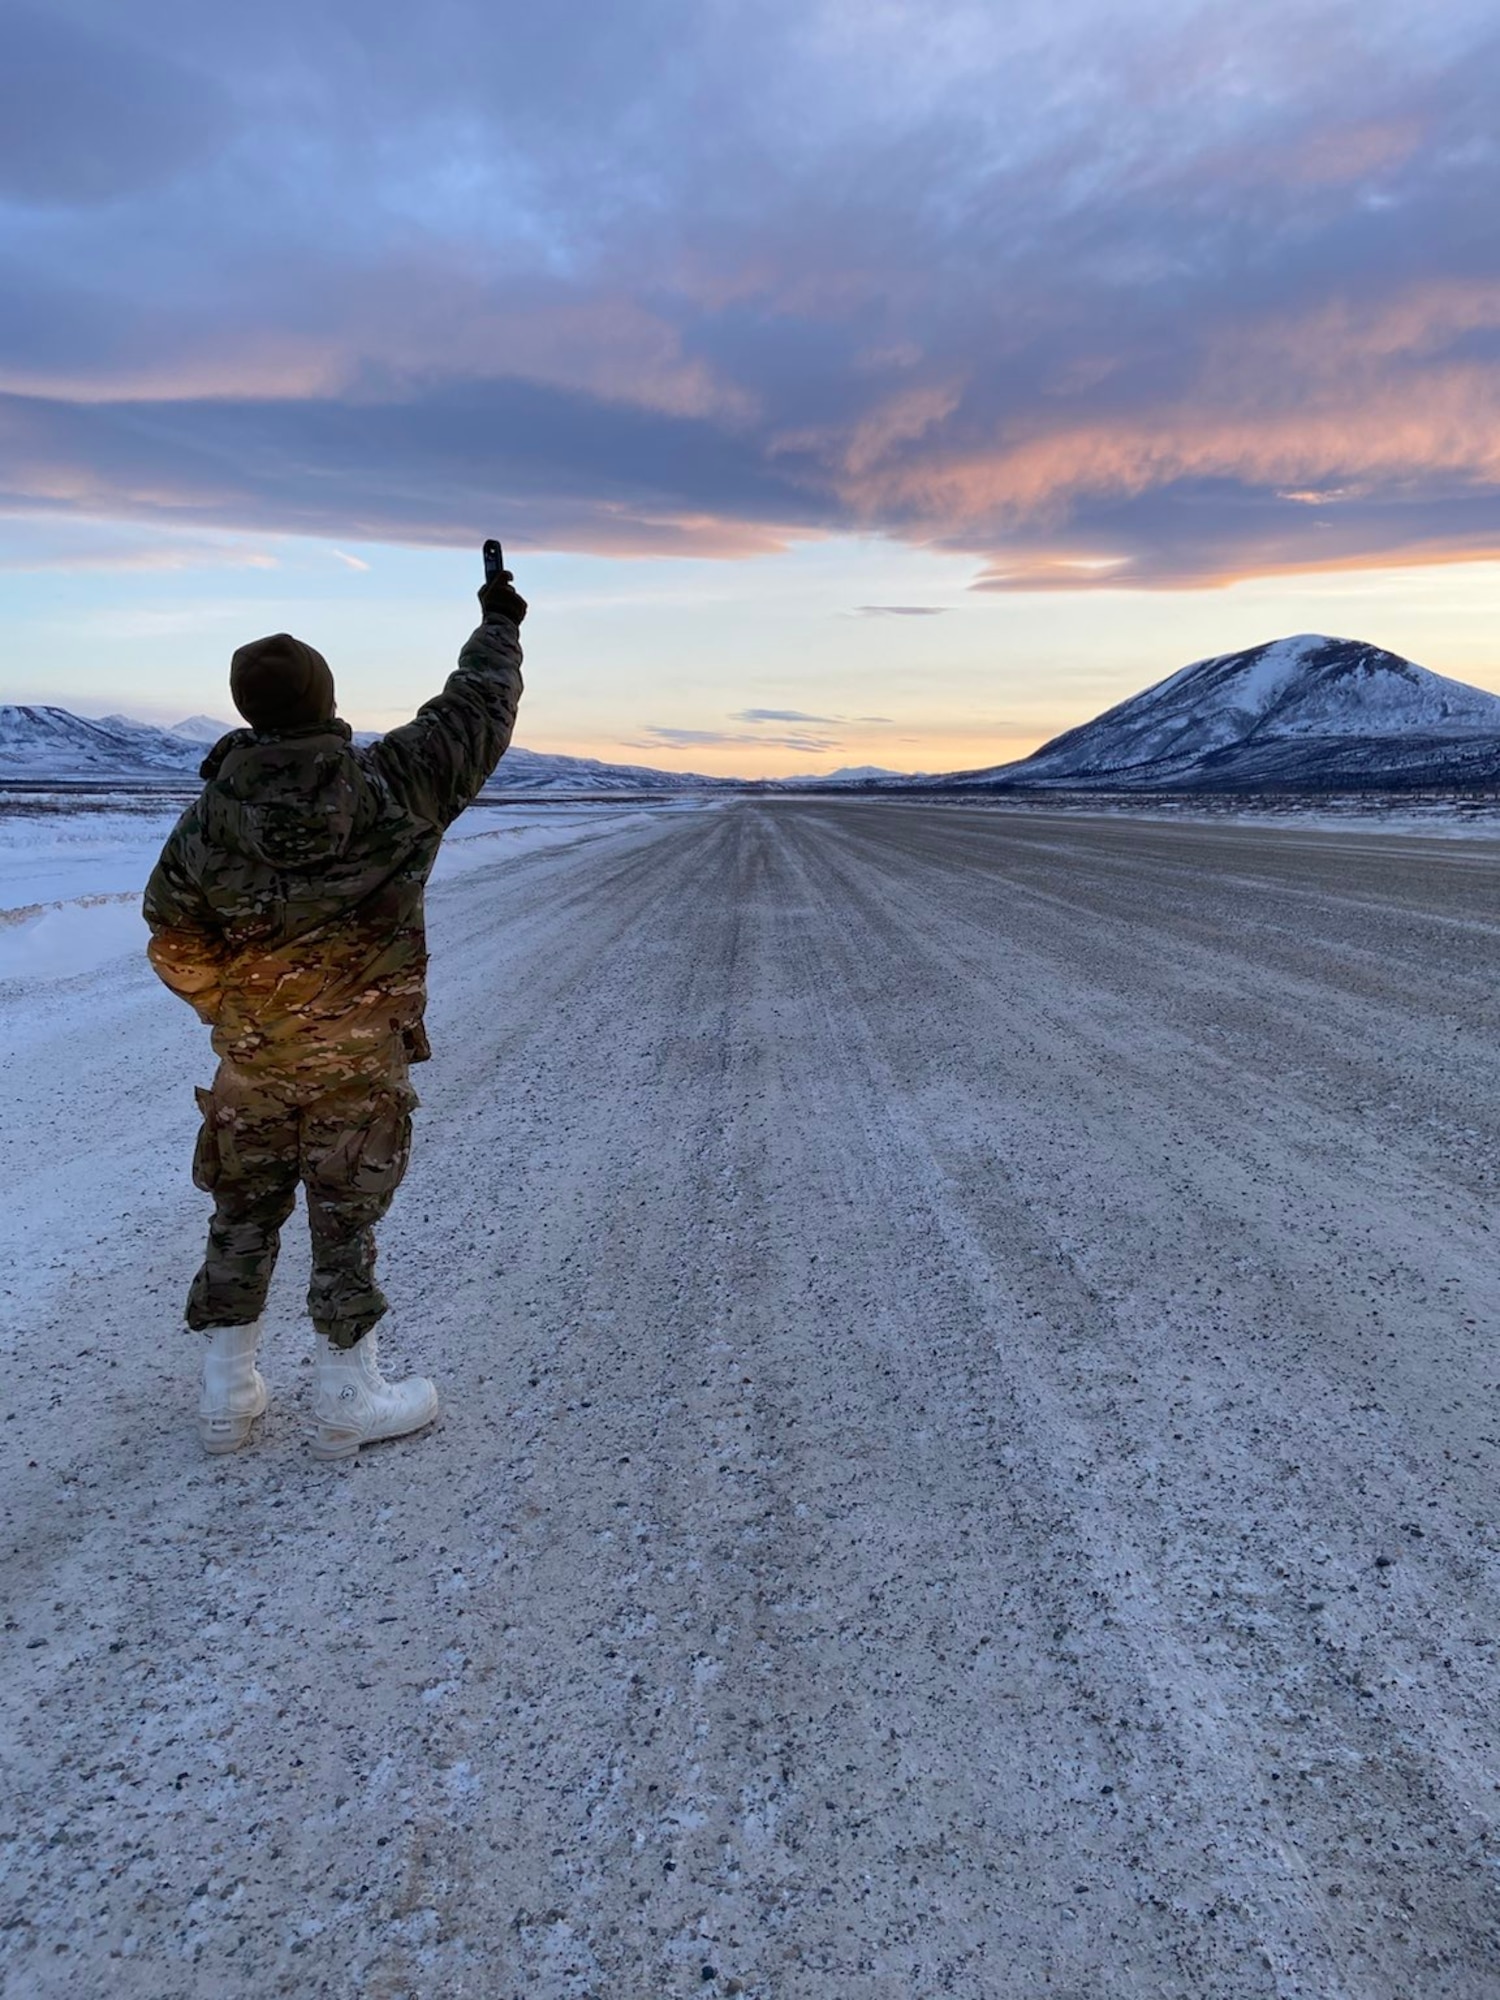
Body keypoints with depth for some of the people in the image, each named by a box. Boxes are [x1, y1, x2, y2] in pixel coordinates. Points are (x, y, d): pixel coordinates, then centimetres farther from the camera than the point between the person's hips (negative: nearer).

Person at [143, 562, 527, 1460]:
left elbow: (177, 949, 1)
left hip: (252, 1058, 2)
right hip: (362, 1058, -2)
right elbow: (478, 713, 0)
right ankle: (349, 1402, 18)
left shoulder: (208, 820, -9)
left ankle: (228, 1397, 25)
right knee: (346, 1220, 7)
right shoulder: (396, 784, -15)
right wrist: (500, 625, 17)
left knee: (243, 1217, 15)